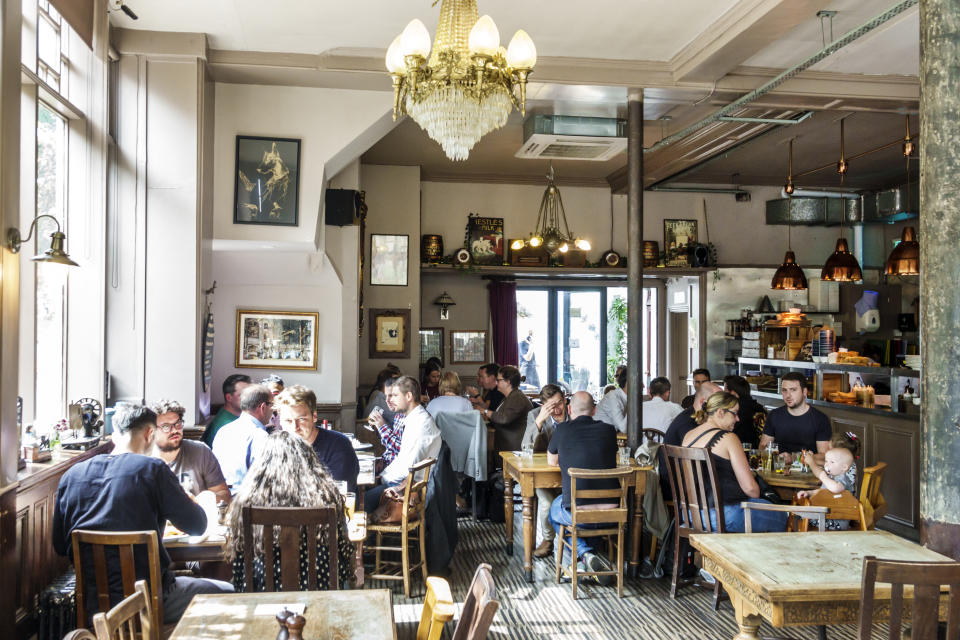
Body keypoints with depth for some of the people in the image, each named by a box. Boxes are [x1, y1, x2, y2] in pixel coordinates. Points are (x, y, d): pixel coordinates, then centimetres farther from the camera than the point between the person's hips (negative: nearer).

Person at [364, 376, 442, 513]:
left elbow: (409, 467, -21)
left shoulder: (422, 423, -19)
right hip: (406, 480, 10)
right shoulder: (412, 419, 13)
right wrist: (383, 474, 9)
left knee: (365, 500, -19)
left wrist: (385, 478, -9)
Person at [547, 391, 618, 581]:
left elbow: (551, 462, 17)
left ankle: (585, 554, 9)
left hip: (576, 512, -4)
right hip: (611, 512, 4)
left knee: (554, 511, 30)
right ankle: (588, 555, 31)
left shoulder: (563, 429, -1)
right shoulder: (608, 429, 5)